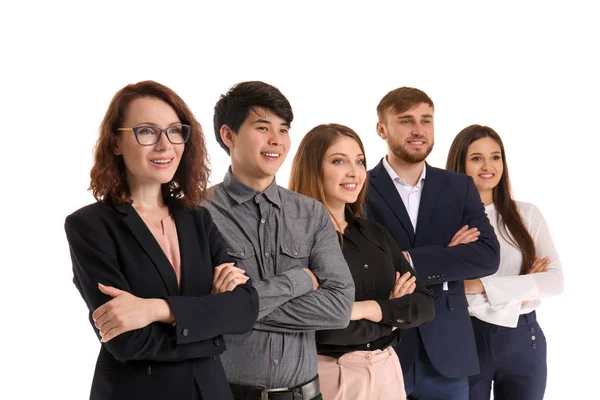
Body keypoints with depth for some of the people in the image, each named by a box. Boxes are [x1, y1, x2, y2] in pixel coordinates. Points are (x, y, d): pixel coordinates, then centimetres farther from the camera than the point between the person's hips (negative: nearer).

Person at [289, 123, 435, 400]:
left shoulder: (376, 234, 8)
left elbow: (424, 304, 2)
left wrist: (371, 309, -16)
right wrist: (393, 315, -8)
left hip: (386, 370, 6)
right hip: (328, 375, -6)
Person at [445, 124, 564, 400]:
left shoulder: (526, 214, 3)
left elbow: (555, 280, -7)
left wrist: (484, 286, -16)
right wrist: (521, 287, -11)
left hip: (523, 339, 2)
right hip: (466, 339, -2)